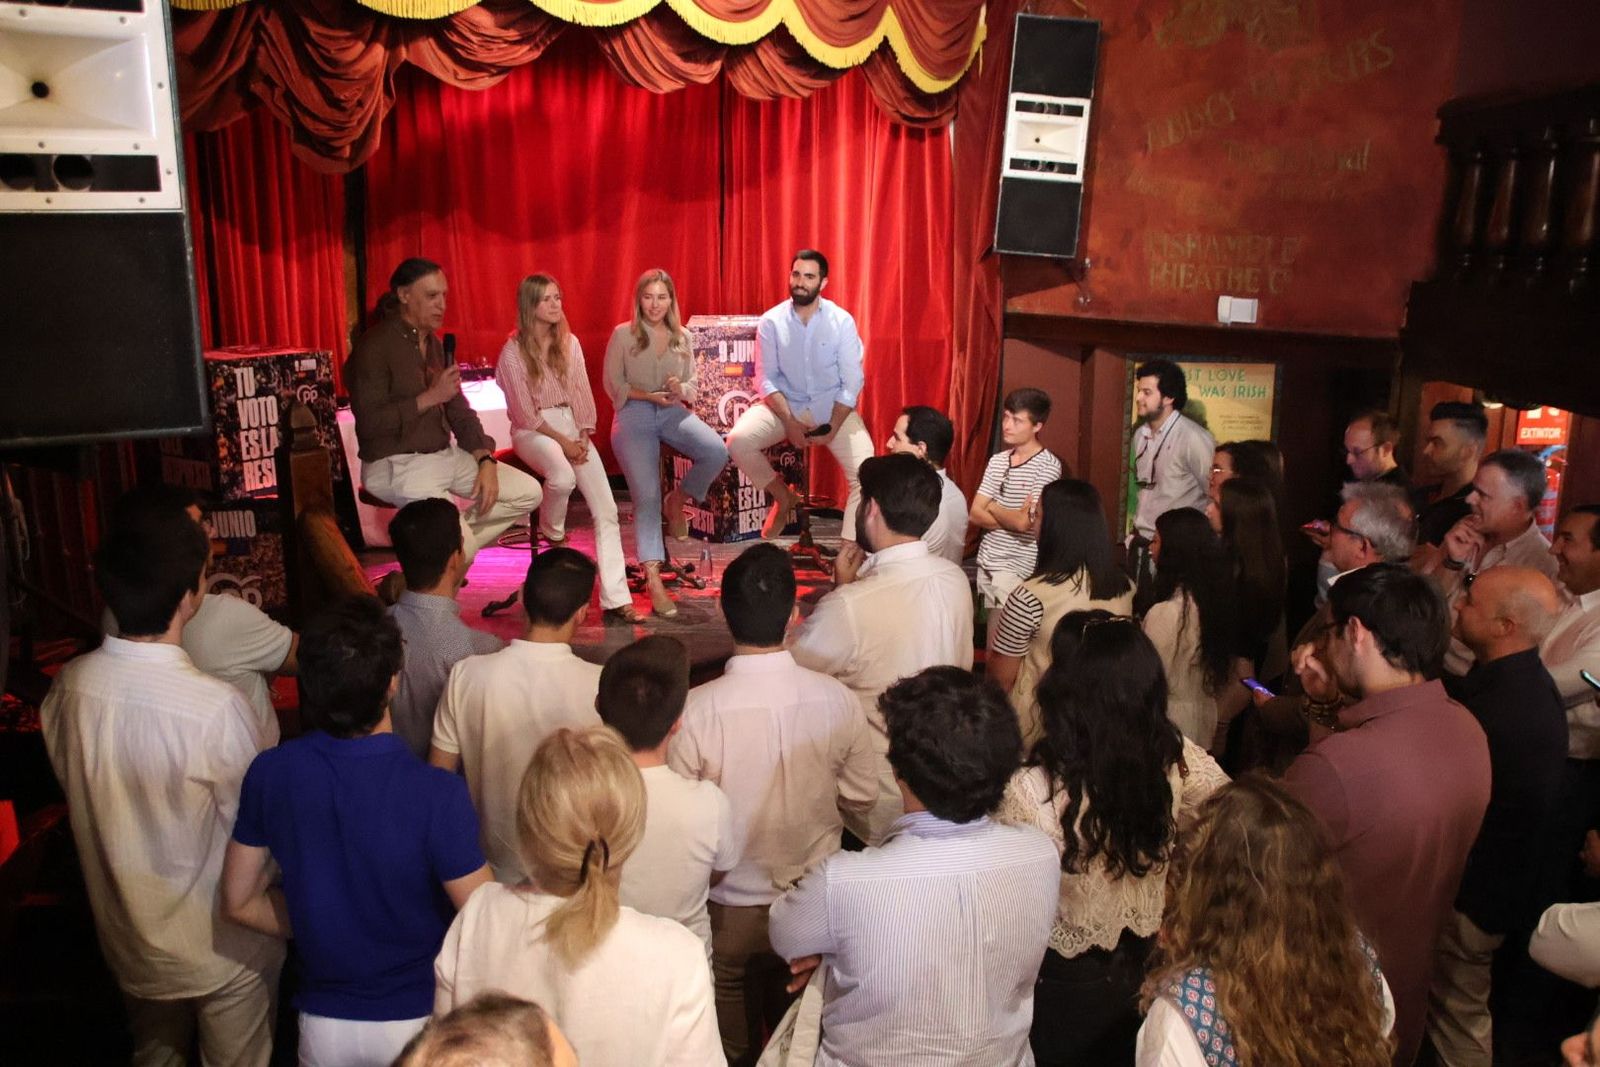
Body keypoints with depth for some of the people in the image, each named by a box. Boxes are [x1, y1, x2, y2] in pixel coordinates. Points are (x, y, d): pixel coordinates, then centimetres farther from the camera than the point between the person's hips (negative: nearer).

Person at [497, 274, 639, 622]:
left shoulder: (570, 342, 8)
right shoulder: (513, 352, -7)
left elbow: (583, 394, 7)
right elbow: (524, 413, -9)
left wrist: (584, 437, -7)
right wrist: (563, 442, -14)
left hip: (572, 425, 5)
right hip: (533, 431, -4)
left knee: (606, 509, -12)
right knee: (563, 477, -39)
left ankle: (615, 599, -13)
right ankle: (552, 535, -4)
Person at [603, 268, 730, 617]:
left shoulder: (682, 337, 13)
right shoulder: (623, 334, 3)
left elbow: (691, 385, 14)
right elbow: (613, 384, 1)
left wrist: (680, 389, -10)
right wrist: (650, 395, -13)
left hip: (673, 412, 3)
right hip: (634, 415, -3)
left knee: (717, 452, -27)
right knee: (646, 494, -21)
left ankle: (678, 500, 3)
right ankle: (652, 578, -21)